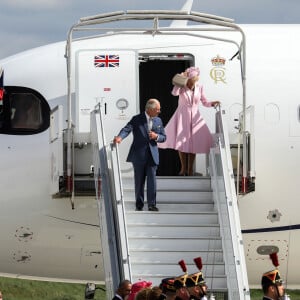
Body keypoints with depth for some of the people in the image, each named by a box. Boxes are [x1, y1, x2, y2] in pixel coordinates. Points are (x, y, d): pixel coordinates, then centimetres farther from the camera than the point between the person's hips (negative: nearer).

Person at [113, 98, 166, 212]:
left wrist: (156, 136, -9)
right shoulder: (137, 119, -3)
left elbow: (164, 137, 14)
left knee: (152, 180, -4)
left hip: (152, 155, 3)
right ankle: (139, 204, 14)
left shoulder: (158, 121, 10)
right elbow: (127, 129, -17)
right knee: (139, 181, 5)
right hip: (139, 155, -3)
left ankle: (152, 204, 1)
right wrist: (120, 137, -38)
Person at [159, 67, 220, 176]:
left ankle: (190, 169, 11)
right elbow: (174, 93, -27)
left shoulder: (199, 88, 1)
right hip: (182, 116, -2)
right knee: (181, 142, -6)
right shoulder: (182, 87, -7)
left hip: (194, 117, 2)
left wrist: (212, 103, -11)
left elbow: (204, 102, 8)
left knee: (193, 143, 1)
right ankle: (183, 168, 6)